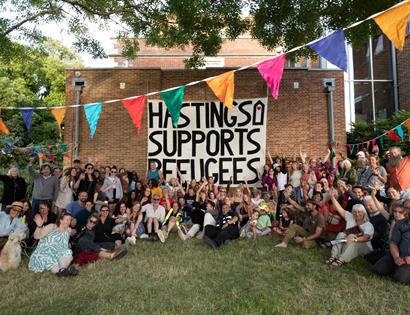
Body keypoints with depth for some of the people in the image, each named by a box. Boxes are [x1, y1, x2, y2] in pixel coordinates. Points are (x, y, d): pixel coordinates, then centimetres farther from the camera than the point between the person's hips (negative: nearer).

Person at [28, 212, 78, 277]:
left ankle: (62, 269, -50)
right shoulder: (51, 227, -4)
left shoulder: (68, 230, 6)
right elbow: (36, 236, -10)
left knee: (68, 253, -28)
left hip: (59, 252, 3)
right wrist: (39, 226, -25)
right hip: (45, 251, -3)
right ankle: (58, 270, -51)